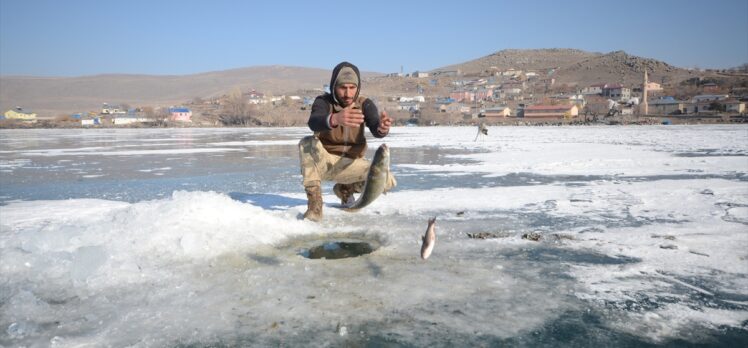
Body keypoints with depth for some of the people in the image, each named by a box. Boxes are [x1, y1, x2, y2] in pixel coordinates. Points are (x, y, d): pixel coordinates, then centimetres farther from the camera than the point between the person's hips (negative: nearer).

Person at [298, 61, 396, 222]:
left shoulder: (365, 104, -8)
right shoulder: (323, 101, -14)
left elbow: (375, 130, -27)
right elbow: (314, 123, -38)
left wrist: (382, 128, -53)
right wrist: (335, 119, -61)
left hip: (350, 164, 3)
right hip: (323, 162, -2)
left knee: (387, 181, -19)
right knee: (308, 143, -33)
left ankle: (345, 189, 10)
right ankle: (314, 203, -27)